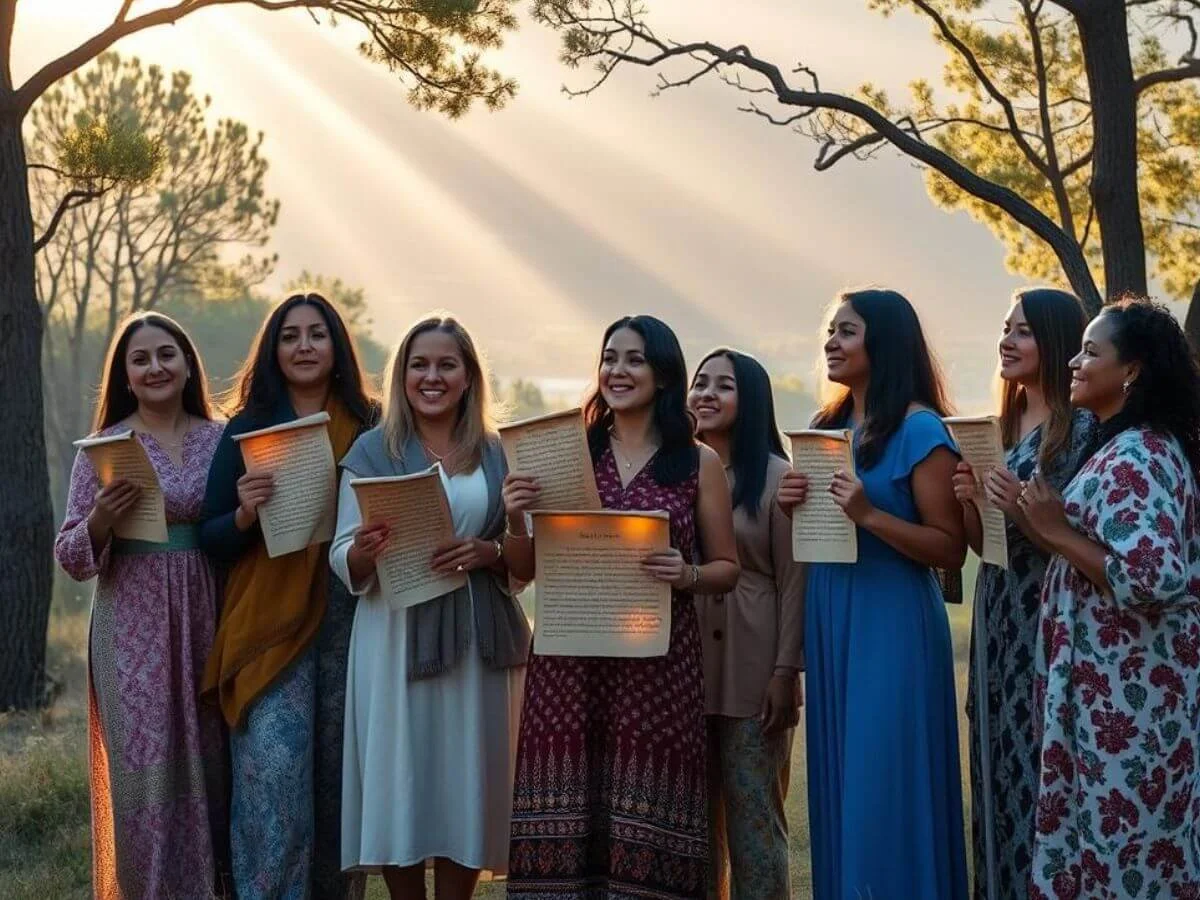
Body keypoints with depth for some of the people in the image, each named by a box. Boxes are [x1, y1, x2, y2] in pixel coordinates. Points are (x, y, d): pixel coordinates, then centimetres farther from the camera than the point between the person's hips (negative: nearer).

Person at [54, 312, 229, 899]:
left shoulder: (222, 440, 7)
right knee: (145, 772, -4)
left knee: (207, 768, 7)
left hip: (206, 627, 3)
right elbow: (72, 558, -1)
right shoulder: (105, 447, -1)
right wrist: (100, 522, -21)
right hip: (135, 634, -3)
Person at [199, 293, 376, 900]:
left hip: (350, 623, 2)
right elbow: (211, 538, 5)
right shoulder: (247, 429, 6)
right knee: (274, 777, -11)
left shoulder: (369, 428, 8)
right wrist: (245, 514, -14)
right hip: (272, 625, -2)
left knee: (340, 774, 5)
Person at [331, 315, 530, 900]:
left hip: (478, 641, 2)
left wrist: (489, 553, -11)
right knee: (399, 778, -2)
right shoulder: (373, 451, 4)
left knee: (467, 781, 3)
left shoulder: (497, 455, 10)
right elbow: (342, 562, 2)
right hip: (396, 638, -2)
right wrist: (363, 551, -20)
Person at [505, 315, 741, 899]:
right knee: (563, 819, 0)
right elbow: (528, 570, 12)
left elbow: (727, 569, 9)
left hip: (659, 660, -1)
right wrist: (516, 521, -8)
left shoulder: (699, 463, 5)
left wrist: (686, 575, -12)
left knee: (644, 820, -2)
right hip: (569, 659, 1)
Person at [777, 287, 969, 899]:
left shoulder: (919, 429, -10)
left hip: (891, 622, -7)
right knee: (839, 784, 13)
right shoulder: (829, 426, 12)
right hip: (828, 619, 8)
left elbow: (951, 549, -13)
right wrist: (792, 504, 1)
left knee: (885, 789, -4)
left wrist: (869, 514, -24)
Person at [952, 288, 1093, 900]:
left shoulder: (1081, 427, -9)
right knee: (999, 766, 11)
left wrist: (1025, 512, -24)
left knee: (1040, 771, -6)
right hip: (997, 618, 8)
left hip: (1048, 622, -8)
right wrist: (969, 501, -4)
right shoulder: (1005, 427, 14)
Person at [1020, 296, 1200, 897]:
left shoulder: (1133, 458, -18)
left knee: (1117, 833, -2)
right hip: (1127, 680, 10)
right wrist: (1058, 528, 12)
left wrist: (1058, 532, -19)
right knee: (1144, 836, 15)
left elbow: (1151, 578, -29)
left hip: (1125, 687, -10)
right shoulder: (1152, 445, 12)